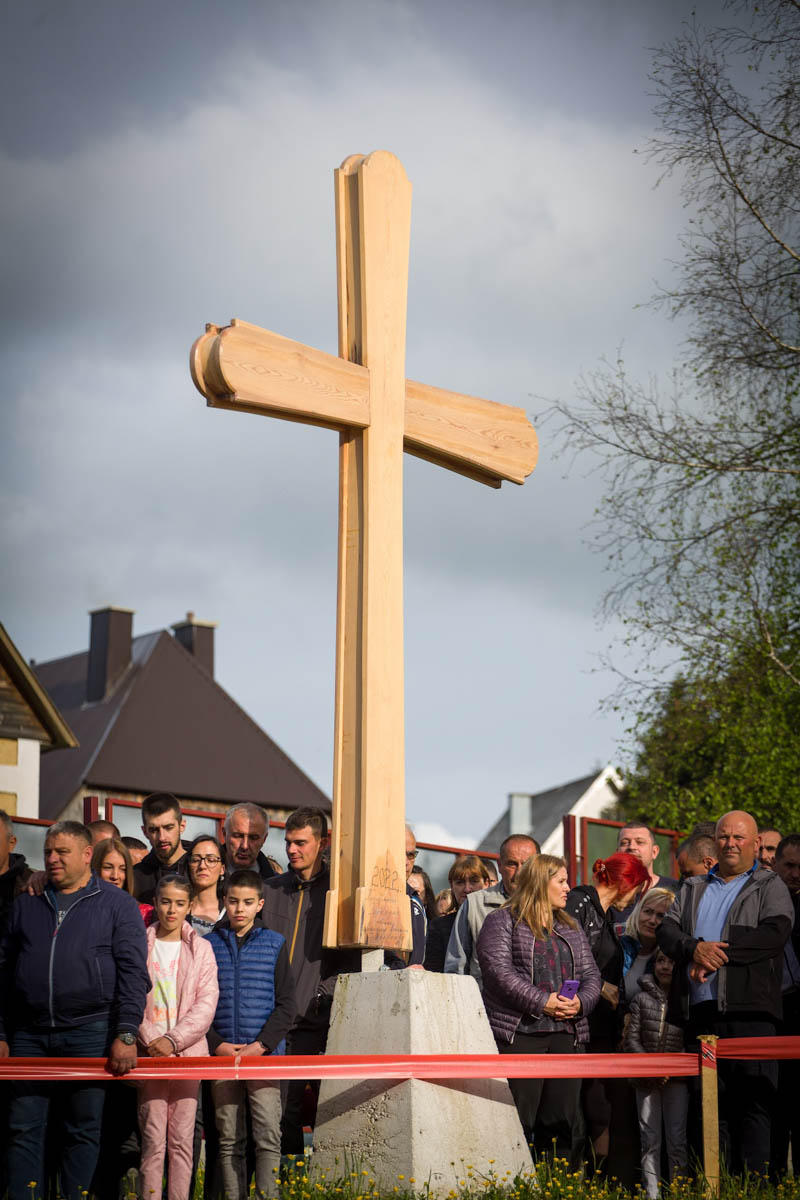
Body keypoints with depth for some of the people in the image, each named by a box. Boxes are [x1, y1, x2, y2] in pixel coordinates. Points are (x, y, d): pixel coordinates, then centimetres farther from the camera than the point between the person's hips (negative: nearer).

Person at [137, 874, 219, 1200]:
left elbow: (206, 1003, 0)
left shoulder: (201, 949, 8)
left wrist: (173, 1041, -11)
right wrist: (152, 1040, -12)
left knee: (182, 1139, -1)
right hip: (149, 1051, -1)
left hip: (187, 1052, 1)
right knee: (153, 1140, -6)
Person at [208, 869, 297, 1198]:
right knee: (229, 1140, 3)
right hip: (221, 1055, 1)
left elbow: (287, 1004, 3)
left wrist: (261, 1045, -8)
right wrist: (217, 1044, -6)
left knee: (268, 1134, -10)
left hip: (265, 1054, -1)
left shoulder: (275, 944, 6)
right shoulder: (210, 945, 9)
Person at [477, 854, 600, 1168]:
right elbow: (499, 971, -11)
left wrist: (581, 1002, -5)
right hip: (519, 1033, -6)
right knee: (517, 1122, -8)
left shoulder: (571, 928, 22)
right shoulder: (502, 921, 2)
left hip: (565, 1033, 6)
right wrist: (543, 1002, -16)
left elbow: (591, 974, 18)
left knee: (563, 1121, 3)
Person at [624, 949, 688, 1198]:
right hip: (646, 1079, 2)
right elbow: (632, 1038, 4)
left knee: (677, 1139, -3)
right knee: (650, 1139, 2)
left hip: (677, 1077, -1)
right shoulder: (642, 998, 6)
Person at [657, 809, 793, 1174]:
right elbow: (666, 930, 11)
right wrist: (695, 949, -11)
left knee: (753, 1102, -10)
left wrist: (719, 952, -11)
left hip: (748, 1010, -4)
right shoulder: (693, 888, 24)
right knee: (712, 1105, 5)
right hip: (699, 1011, 4)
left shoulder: (770, 887, 11)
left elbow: (775, 933, -7)